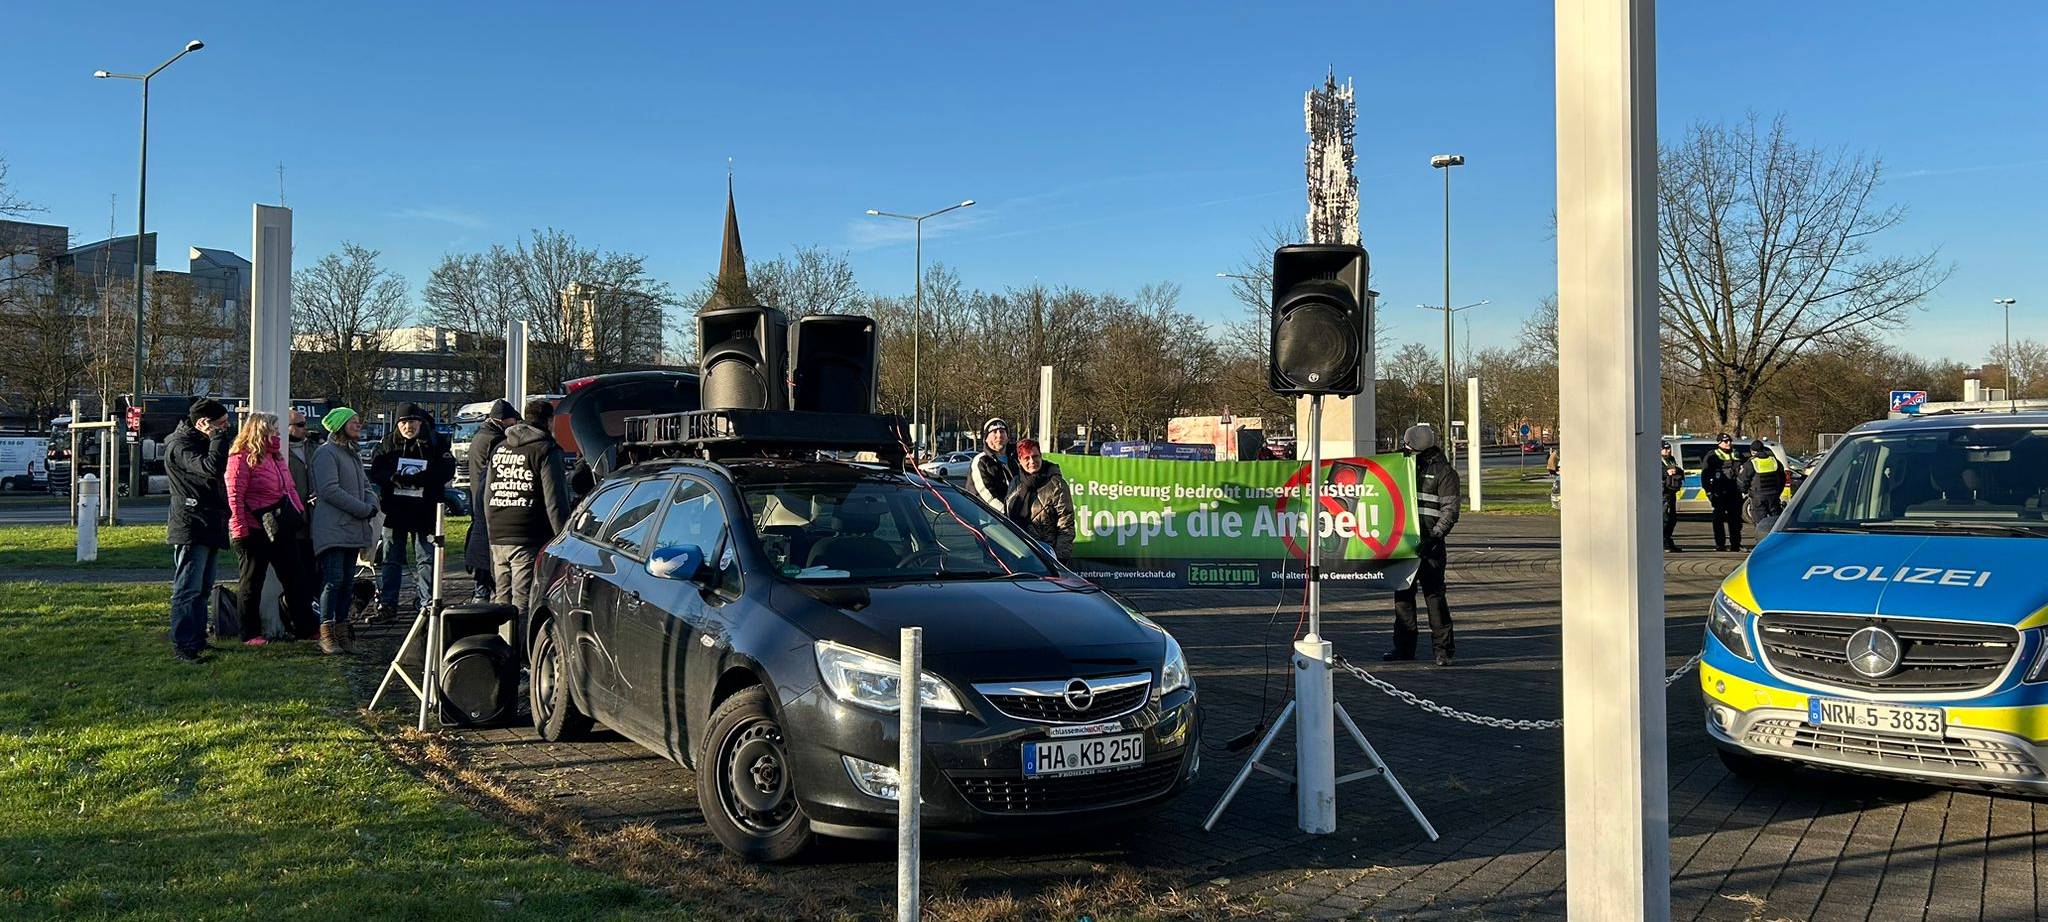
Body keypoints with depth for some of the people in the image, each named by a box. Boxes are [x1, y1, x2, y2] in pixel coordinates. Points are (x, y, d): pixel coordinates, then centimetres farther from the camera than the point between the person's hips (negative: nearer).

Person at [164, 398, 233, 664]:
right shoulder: (180, 445, -13)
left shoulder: (202, 441, 18)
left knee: (203, 589, 15)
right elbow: (212, 468, -27)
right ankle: (183, 646, -7)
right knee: (188, 589, -8)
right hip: (191, 528, -10)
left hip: (210, 527, 10)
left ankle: (198, 639, 22)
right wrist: (219, 436, -18)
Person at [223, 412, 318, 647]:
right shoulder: (241, 458, -13)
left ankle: (304, 627, 17)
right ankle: (250, 633, 14)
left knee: (294, 578, 10)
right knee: (251, 582, 5)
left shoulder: (276, 456, 14)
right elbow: (235, 496, -17)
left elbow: (289, 488, 20)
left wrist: (300, 511, 11)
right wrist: (240, 530, -20)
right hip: (254, 530, -8)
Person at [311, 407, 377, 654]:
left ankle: (341, 630, 16)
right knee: (333, 580, -11)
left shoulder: (353, 455, 22)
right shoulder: (326, 453, -8)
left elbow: (366, 485, 21)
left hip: (353, 529, 9)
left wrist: (371, 505, -1)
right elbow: (329, 490, -17)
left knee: (347, 582, 10)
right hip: (332, 529, -9)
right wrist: (363, 509, -14)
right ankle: (326, 634, -8)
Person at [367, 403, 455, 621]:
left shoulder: (436, 443, -2)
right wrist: (393, 478, -22)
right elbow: (375, 471, -1)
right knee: (390, 560, 8)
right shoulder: (388, 443, 6)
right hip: (394, 511, 2)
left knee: (426, 560, 2)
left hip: (424, 513, -2)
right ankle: (387, 605, 15)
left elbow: (447, 472, -12)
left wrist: (417, 479, -21)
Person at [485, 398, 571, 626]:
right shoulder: (546, 450, -7)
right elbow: (555, 501, -12)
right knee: (523, 604, -7)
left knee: (502, 600, 15)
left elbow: (487, 496, 21)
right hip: (530, 540, -7)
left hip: (497, 539, 7)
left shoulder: (500, 449, 15)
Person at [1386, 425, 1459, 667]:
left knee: (1434, 594, -5)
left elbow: (1450, 510, -9)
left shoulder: (1444, 472, -4)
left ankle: (1443, 648, 2)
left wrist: (1435, 536, -20)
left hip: (1428, 545, -7)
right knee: (1402, 594, 9)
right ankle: (1404, 647, 18)